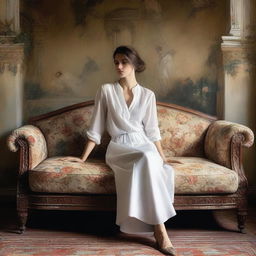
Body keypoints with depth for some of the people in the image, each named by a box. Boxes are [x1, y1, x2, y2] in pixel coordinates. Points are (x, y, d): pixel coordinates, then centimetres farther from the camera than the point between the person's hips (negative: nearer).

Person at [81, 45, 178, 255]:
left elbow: (152, 131, 10)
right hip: (119, 147, -2)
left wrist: (164, 158, 3)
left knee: (151, 165, -36)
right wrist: (82, 159, 2)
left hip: (144, 145, 3)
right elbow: (96, 128, 4)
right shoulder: (106, 90, 2)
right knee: (146, 160, -36)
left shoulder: (148, 95, 8)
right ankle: (160, 231, -35)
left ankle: (156, 228, -29)